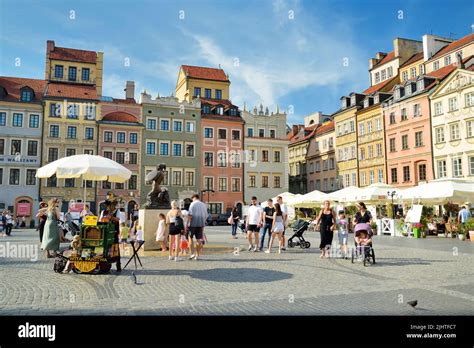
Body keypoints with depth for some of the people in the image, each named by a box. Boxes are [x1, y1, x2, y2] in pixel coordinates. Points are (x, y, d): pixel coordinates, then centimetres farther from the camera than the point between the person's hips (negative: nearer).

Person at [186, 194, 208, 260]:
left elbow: (190, 215, -12)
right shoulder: (203, 205, 13)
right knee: (199, 239, 8)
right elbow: (206, 216, 14)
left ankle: (192, 254, 1)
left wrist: (187, 224, -11)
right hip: (201, 223, 5)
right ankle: (198, 255, 9)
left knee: (190, 238, 7)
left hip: (193, 223, -5)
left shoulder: (193, 204, -4)